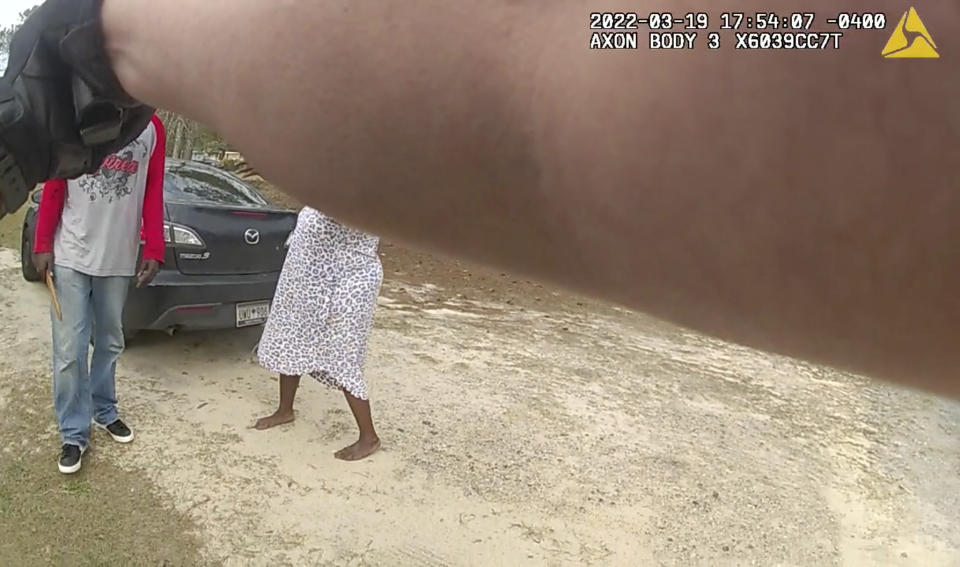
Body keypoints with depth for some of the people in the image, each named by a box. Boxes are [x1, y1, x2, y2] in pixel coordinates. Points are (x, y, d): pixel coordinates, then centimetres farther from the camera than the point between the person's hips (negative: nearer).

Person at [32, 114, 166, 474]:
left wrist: (154, 250, -1)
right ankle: (73, 434, 12)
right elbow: (54, 185, -1)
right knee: (70, 350, 0)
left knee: (110, 343, 16)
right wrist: (42, 245, -3)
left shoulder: (152, 128, 1)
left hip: (119, 258, 2)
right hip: (70, 255, -2)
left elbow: (153, 193, 3)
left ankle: (104, 411, 34)